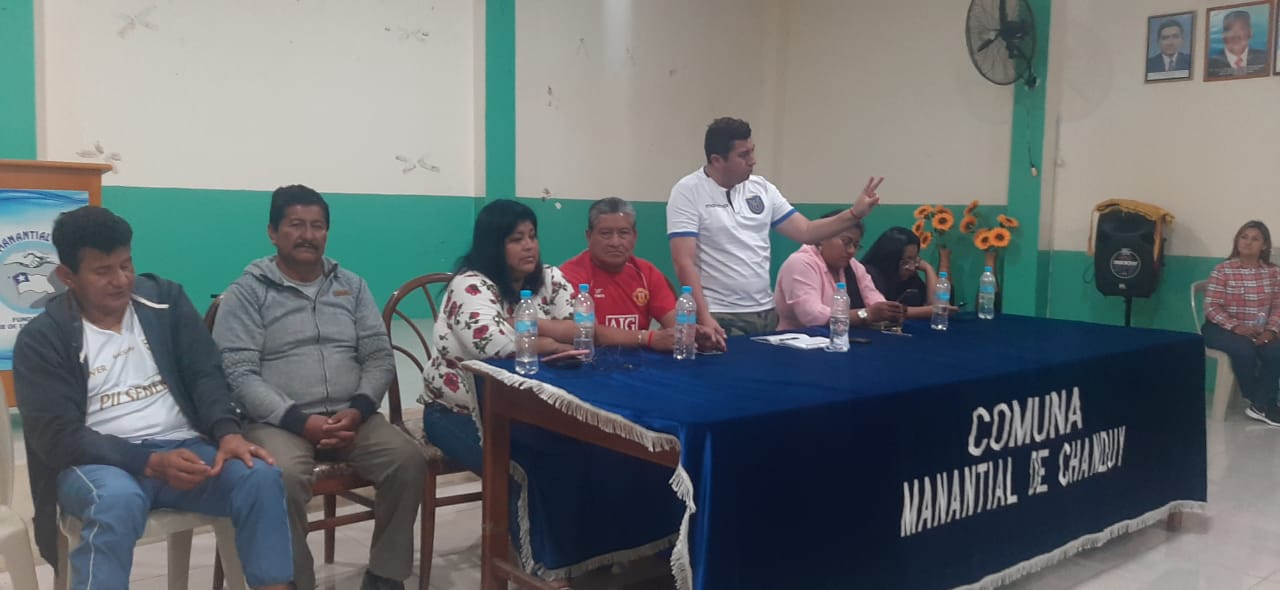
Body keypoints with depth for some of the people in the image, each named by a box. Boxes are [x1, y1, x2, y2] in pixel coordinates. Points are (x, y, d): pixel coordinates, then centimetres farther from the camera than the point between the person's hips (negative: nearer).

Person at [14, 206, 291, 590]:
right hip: (98, 462, -2)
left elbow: (205, 375, 1)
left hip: (183, 447, 3)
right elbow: (59, 438, -9)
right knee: (117, 501, -38)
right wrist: (152, 463, -23)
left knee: (261, 475, -26)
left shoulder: (166, 299, 7)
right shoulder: (42, 339, -1)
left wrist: (228, 433, -21)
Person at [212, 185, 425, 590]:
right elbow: (239, 374, -7)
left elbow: (380, 358, 8)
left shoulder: (352, 286, 14)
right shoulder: (247, 292, 2)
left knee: (409, 460, -21)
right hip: (278, 421, -3)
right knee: (285, 478, -34)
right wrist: (301, 421, -19)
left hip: (350, 417, 3)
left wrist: (356, 411, -11)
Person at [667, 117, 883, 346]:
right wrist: (704, 318, -22)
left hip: (765, 313, 6)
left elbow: (806, 232, 10)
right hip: (720, 317, -5)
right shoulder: (688, 191, -8)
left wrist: (854, 213, -2)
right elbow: (684, 262, -14)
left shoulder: (761, 188, 7)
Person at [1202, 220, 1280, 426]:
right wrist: (1236, 327, -22)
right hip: (1222, 328, -3)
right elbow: (1211, 307, -10)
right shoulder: (1222, 270, -7)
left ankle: (1261, 405, -14)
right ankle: (1259, 401, -10)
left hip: (1257, 332, 3)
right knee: (1244, 350, -32)